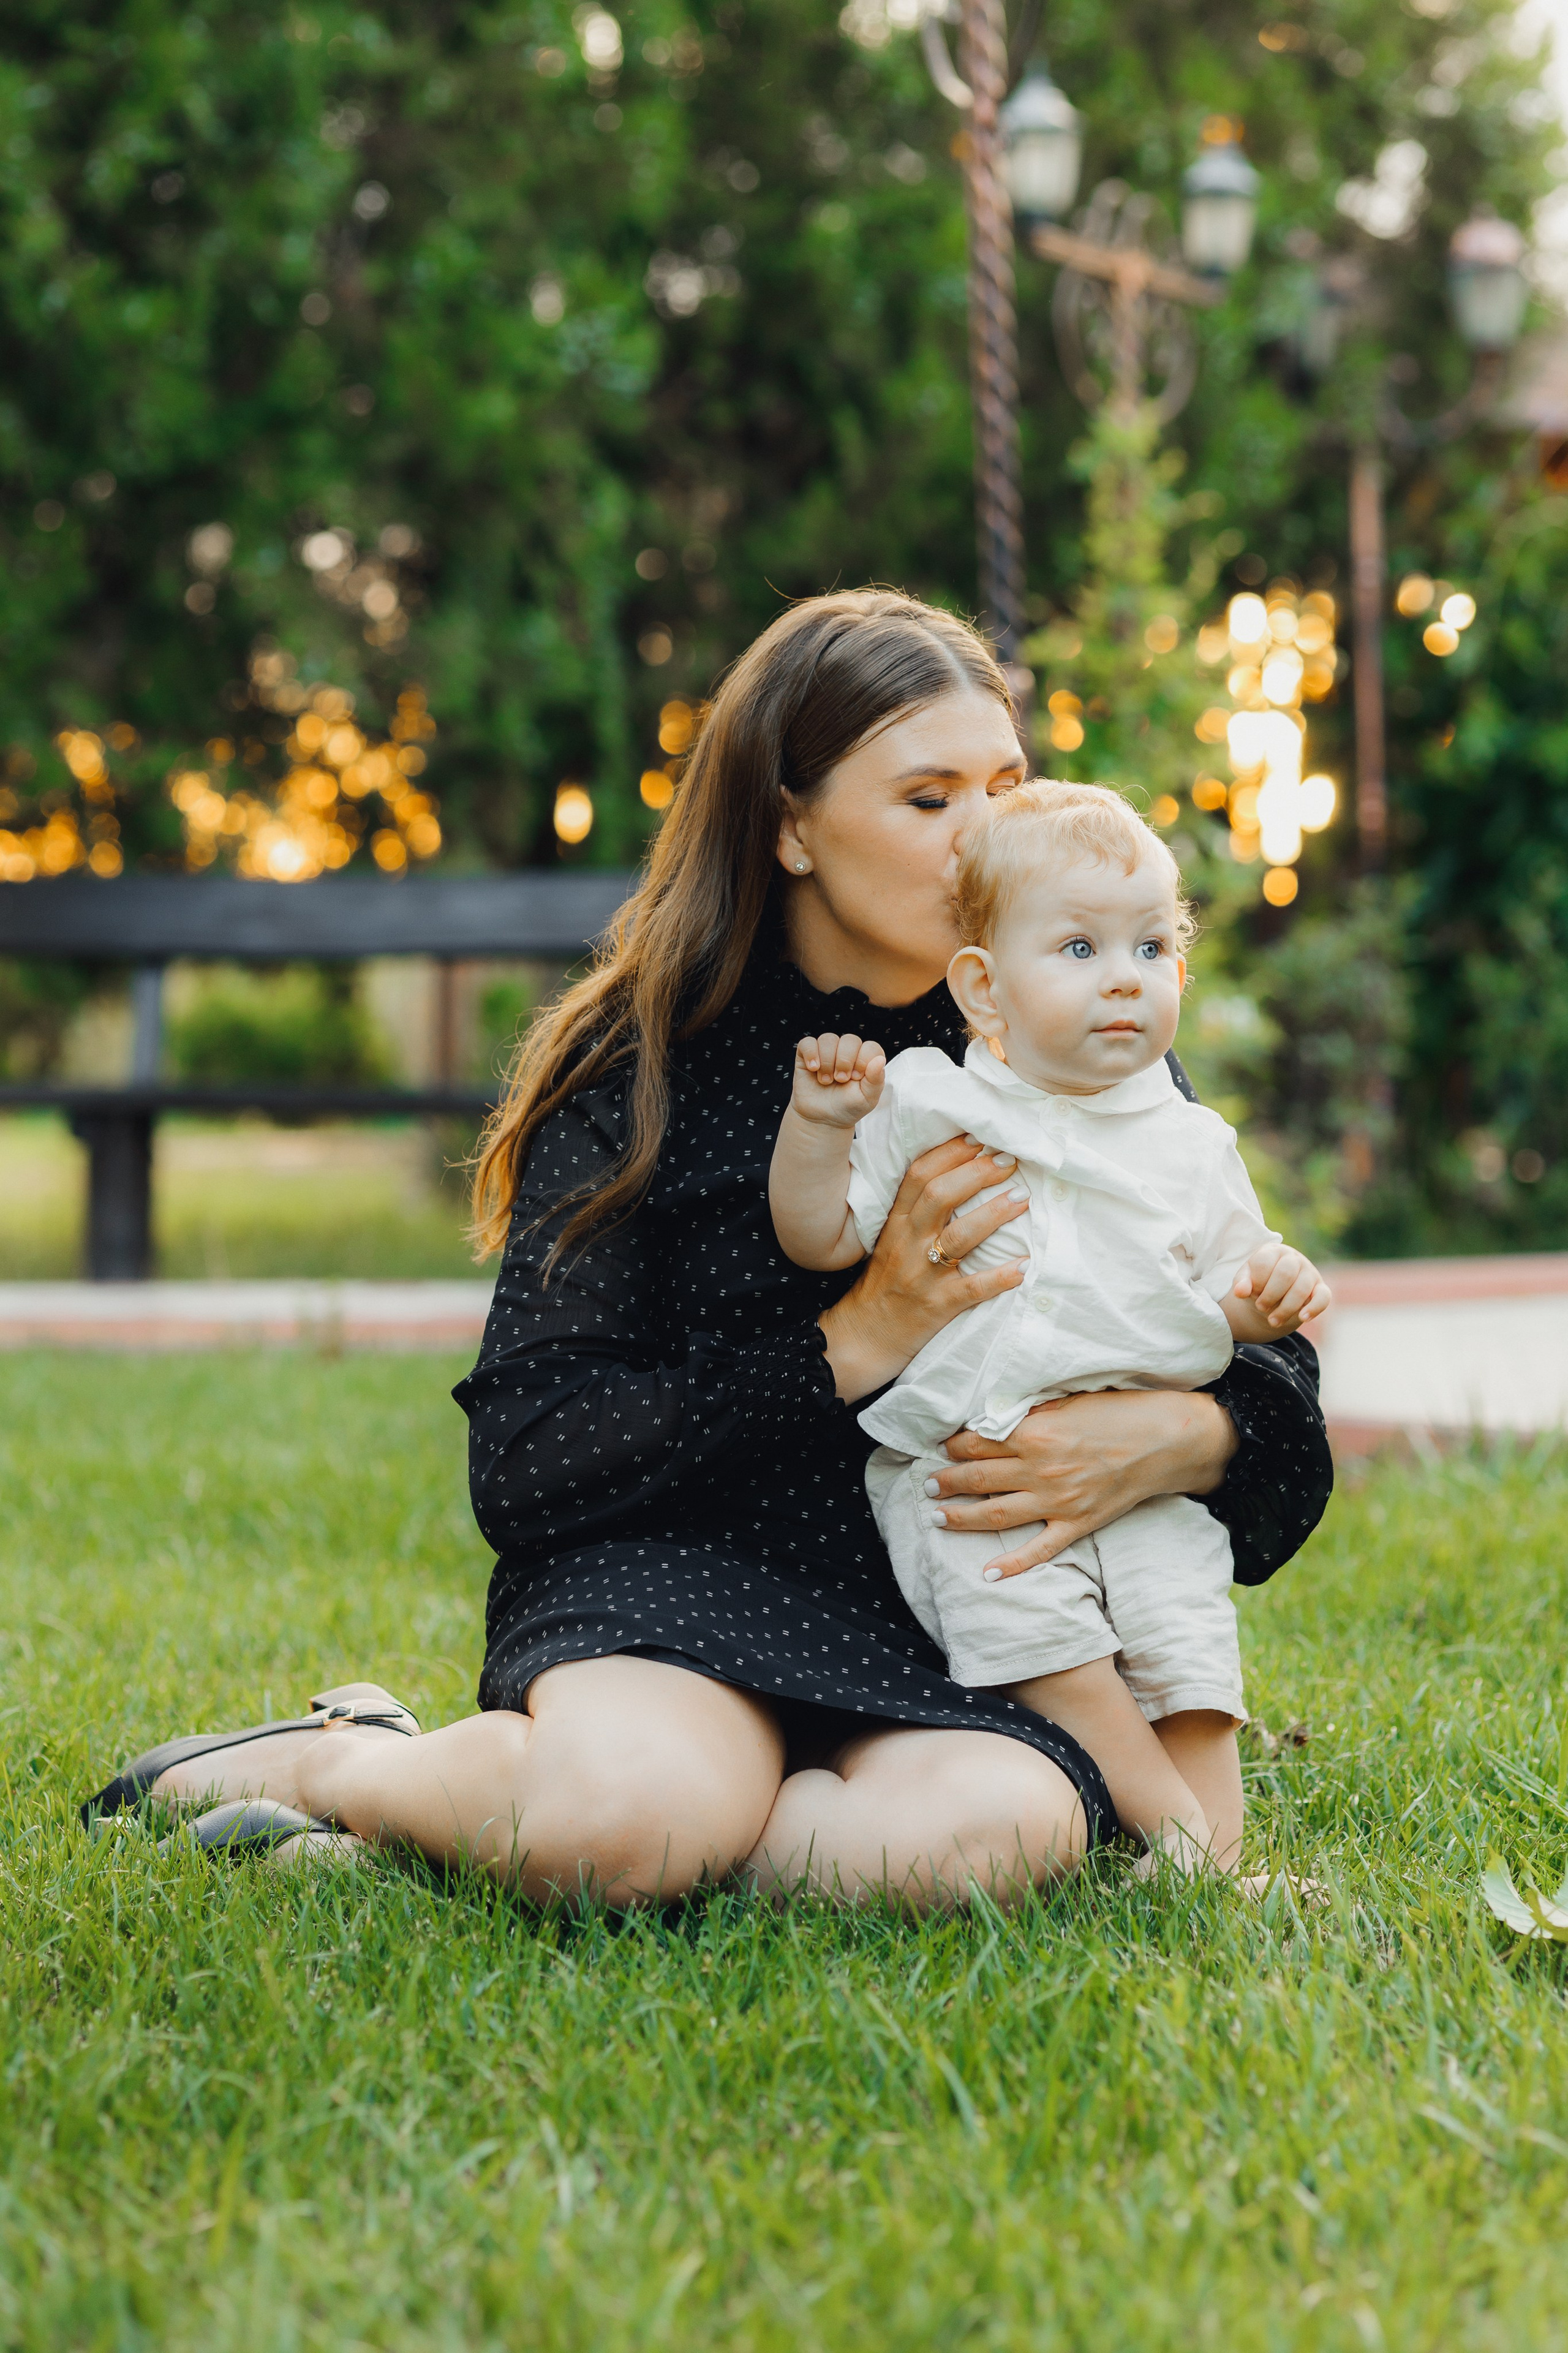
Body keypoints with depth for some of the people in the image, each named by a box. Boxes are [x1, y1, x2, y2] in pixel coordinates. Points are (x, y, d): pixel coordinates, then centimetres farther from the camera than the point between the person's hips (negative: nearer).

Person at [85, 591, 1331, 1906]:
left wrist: (1178, 1440, -15)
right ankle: (338, 1761, -2)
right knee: (632, 1808, -37)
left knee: (989, 1831, -34)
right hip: (678, 1566, -2)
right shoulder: (645, 1068, 0)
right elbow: (524, 1465, -8)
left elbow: (1278, 1381, 10)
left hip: (972, 1621, 3)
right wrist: (853, 1345, -16)